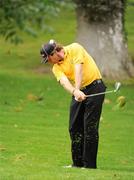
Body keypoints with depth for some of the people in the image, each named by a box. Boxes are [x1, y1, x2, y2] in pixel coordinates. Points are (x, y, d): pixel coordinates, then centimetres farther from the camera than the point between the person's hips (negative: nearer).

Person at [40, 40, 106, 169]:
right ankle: (77, 163, 13)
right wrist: (75, 92, -37)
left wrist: (77, 89, -34)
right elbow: (64, 81, -16)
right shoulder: (56, 68, 3)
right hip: (78, 92, 7)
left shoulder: (75, 49, -10)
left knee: (90, 127, -10)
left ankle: (90, 165, -9)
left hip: (95, 87, -7)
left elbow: (78, 70, -22)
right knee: (74, 128, 4)